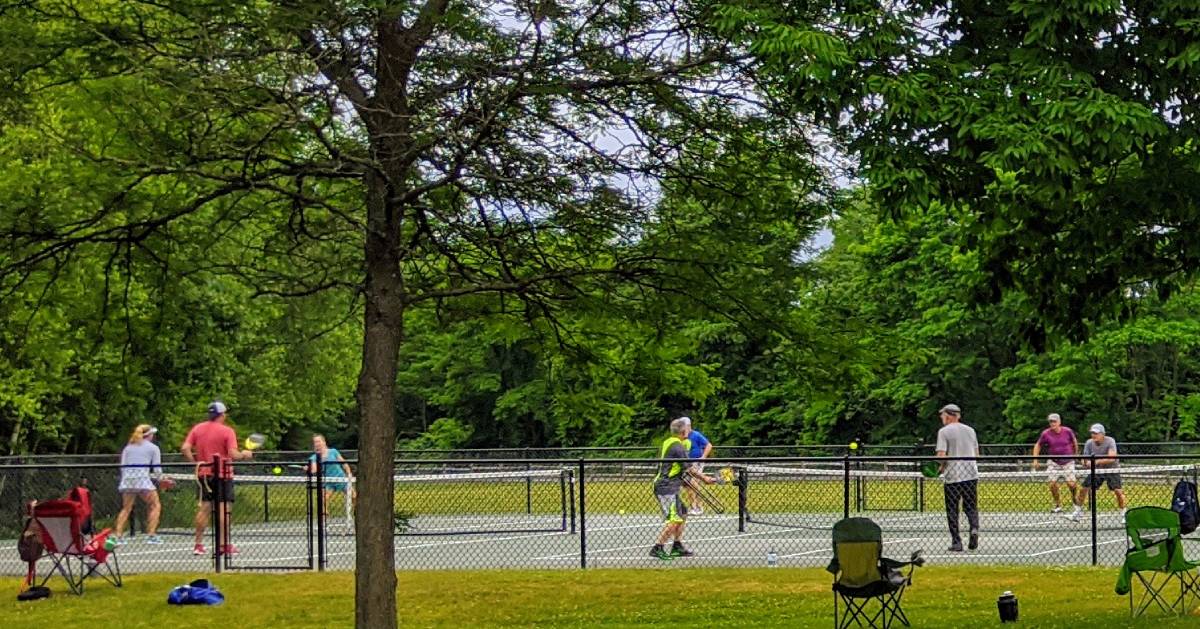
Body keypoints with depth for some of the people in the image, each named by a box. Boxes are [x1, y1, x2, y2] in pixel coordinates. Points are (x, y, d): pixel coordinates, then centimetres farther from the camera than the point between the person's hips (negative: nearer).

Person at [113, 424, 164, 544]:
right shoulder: (153, 448, 8)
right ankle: (151, 535, -2)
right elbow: (158, 470, 4)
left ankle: (118, 535, 3)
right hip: (143, 479, -4)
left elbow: (123, 467, 14)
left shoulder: (128, 447, 19)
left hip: (127, 480, 4)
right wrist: (155, 477, 24)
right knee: (155, 506, 8)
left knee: (126, 508, 15)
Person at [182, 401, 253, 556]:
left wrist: (196, 462, 6)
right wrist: (244, 455, 2)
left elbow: (185, 448, -4)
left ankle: (198, 544, 9)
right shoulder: (227, 431, -10)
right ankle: (224, 544, -4)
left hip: (204, 474, 5)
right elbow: (233, 454, -17)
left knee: (204, 507, 9)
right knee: (224, 508, -2)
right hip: (222, 474, -5)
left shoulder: (197, 429, 4)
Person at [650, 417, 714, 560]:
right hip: (667, 489, -10)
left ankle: (677, 547, 19)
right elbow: (690, 469, -14)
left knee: (682, 515, 16)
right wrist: (704, 479, -3)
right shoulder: (678, 447, -16)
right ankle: (657, 548, -13)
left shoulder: (667, 442, 13)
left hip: (663, 485, 10)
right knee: (674, 520, -12)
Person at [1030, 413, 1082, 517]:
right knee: (1052, 484, -9)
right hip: (1053, 463, 1)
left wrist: (1075, 455, 17)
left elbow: (1074, 443, 11)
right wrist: (1035, 460, 0)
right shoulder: (1046, 434, -9)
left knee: (1071, 484, -10)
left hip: (1068, 462, -1)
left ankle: (1077, 507, 11)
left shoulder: (1067, 431, -9)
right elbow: (1038, 446, 6)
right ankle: (1058, 506, 9)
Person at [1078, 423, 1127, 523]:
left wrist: (1097, 461, -49)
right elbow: (1085, 459, -7)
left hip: (1111, 469, -3)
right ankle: (1077, 512, 11)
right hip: (1096, 470, 3)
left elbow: (1112, 458, -37)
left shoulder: (1110, 441, -24)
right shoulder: (1089, 443, -11)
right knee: (1084, 488, -4)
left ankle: (1123, 514, 0)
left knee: (1118, 490, -17)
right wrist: (1086, 463, -32)